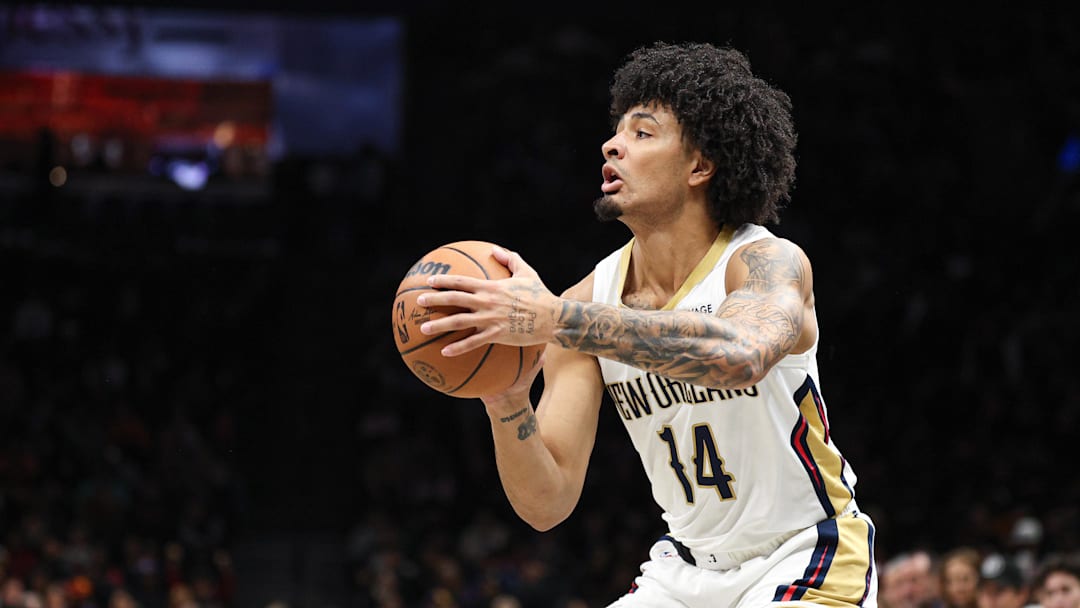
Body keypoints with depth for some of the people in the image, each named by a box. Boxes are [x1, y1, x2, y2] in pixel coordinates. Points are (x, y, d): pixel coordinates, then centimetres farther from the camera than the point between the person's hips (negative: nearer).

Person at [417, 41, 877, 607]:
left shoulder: (770, 262, -19)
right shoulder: (590, 301, -5)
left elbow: (740, 355, -45)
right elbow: (547, 504, -7)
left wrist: (555, 319, -48)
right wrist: (508, 407, -28)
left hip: (808, 557, -5)